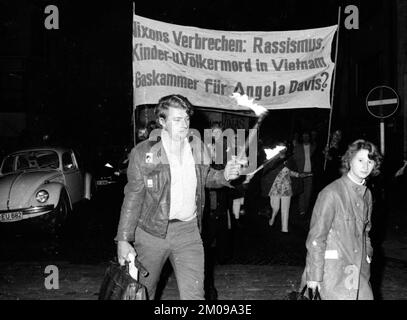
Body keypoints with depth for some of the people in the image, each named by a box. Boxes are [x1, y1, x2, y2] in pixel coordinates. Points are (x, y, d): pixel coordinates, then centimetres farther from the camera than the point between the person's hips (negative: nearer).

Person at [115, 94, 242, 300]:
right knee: (144, 291, 16)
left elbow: (204, 177, 19)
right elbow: (133, 198, -8)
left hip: (188, 231, 2)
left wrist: (224, 175, -3)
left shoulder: (197, 147, 3)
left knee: (194, 294, -2)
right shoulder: (143, 153, -9)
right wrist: (123, 240, -12)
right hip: (152, 231, -2)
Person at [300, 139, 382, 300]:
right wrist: (314, 275, -14)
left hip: (359, 271, 7)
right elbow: (316, 237, -14)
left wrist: (367, 257, 17)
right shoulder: (332, 193, -15)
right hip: (334, 270, -7)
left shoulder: (367, 194, 8)